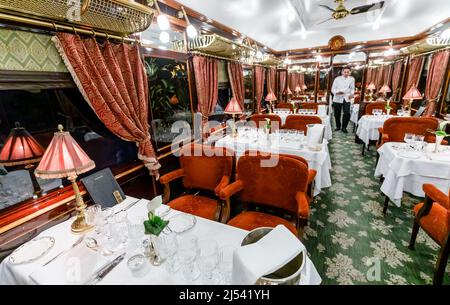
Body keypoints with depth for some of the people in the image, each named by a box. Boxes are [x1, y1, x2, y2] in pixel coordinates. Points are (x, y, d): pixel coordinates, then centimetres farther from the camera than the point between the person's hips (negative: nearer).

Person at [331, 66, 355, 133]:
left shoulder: (352, 79, 6)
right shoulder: (337, 79, -1)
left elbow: (352, 89, 12)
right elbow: (333, 89, -1)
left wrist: (352, 94, -9)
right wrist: (337, 92, -22)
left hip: (346, 99, 1)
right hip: (337, 99, 0)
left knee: (347, 113, -13)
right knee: (337, 114, 5)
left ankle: (344, 127, 7)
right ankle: (338, 126, 28)